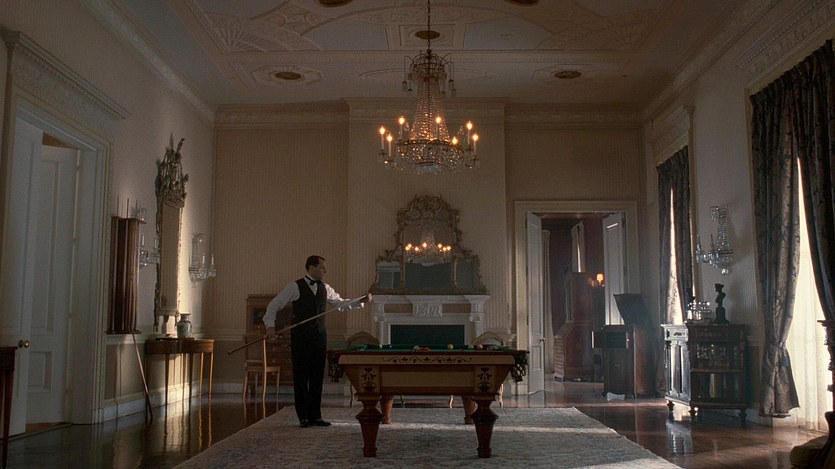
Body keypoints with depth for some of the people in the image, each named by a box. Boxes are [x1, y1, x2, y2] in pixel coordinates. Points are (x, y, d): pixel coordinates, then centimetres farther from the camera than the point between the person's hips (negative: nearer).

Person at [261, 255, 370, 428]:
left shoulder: (324, 288, 11)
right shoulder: (295, 287, -4)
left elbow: (341, 304, 18)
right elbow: (274, 305, 0)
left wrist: (361, 301, 5)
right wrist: (270, 325, -12)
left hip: (320, 337, 5)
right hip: (301, 338, -5)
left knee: (317, 377, 7)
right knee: (301, 377, 0)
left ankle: (315, 415, 15)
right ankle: (303, 417, 9)